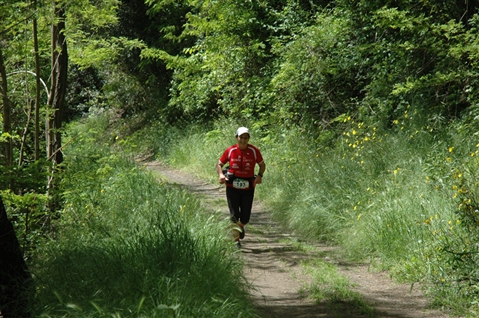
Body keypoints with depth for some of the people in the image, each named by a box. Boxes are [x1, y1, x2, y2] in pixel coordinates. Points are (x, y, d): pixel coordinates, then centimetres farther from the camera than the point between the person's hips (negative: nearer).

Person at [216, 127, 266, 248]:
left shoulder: (254, 151, -2)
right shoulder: (230, 151, -4)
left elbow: (262, 164, 12)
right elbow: (219, 164, 5)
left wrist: (260, 175, -7)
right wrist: (221, 174, -15)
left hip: (248, 187, 1)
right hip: (232, 187, -1)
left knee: (245, 217, 4)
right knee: (234, 215, -3)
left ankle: (241, 227, 40)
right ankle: (236, 240, 8)